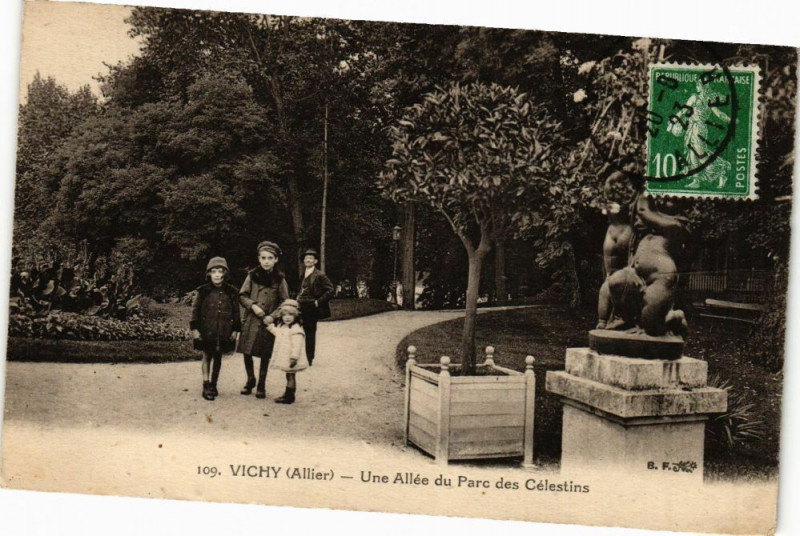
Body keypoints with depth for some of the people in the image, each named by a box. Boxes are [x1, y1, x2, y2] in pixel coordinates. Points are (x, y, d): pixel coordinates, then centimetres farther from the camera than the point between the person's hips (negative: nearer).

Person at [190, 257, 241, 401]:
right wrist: (194, 328, -6)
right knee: (207, 356, 3)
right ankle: (206, 386, 7)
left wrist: (235, 329, 4)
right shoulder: (202, 291, -4)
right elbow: (195, 310, -1)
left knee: (218, 357, 11)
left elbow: (236, 312, 6)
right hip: (206, 331, -2)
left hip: (224, 332, 2)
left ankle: (213, 385, 22)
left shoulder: (231, 292, 1)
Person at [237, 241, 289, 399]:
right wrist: (253, 305, -13)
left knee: (265, 355, 5)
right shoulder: (252, 275, 0)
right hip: (251, 320, 1)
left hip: (268, 322, -1)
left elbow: (285, 302, 1)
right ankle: (250, 380, 25)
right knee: (247, 352, 4)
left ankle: (261, 385, 18)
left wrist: (273, 316, -11)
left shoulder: (280, 279, -2)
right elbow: (242, 296, 4)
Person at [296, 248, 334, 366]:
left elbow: (330, 291, -14)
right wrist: (298, 298, 11)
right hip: (302, 309, 7)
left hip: (311, 309, -7)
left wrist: (318, 302, -15)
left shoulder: (320, 275, -9)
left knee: (310, 333, 1)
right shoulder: (304, 275, 15)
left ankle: (309, 360, 10)